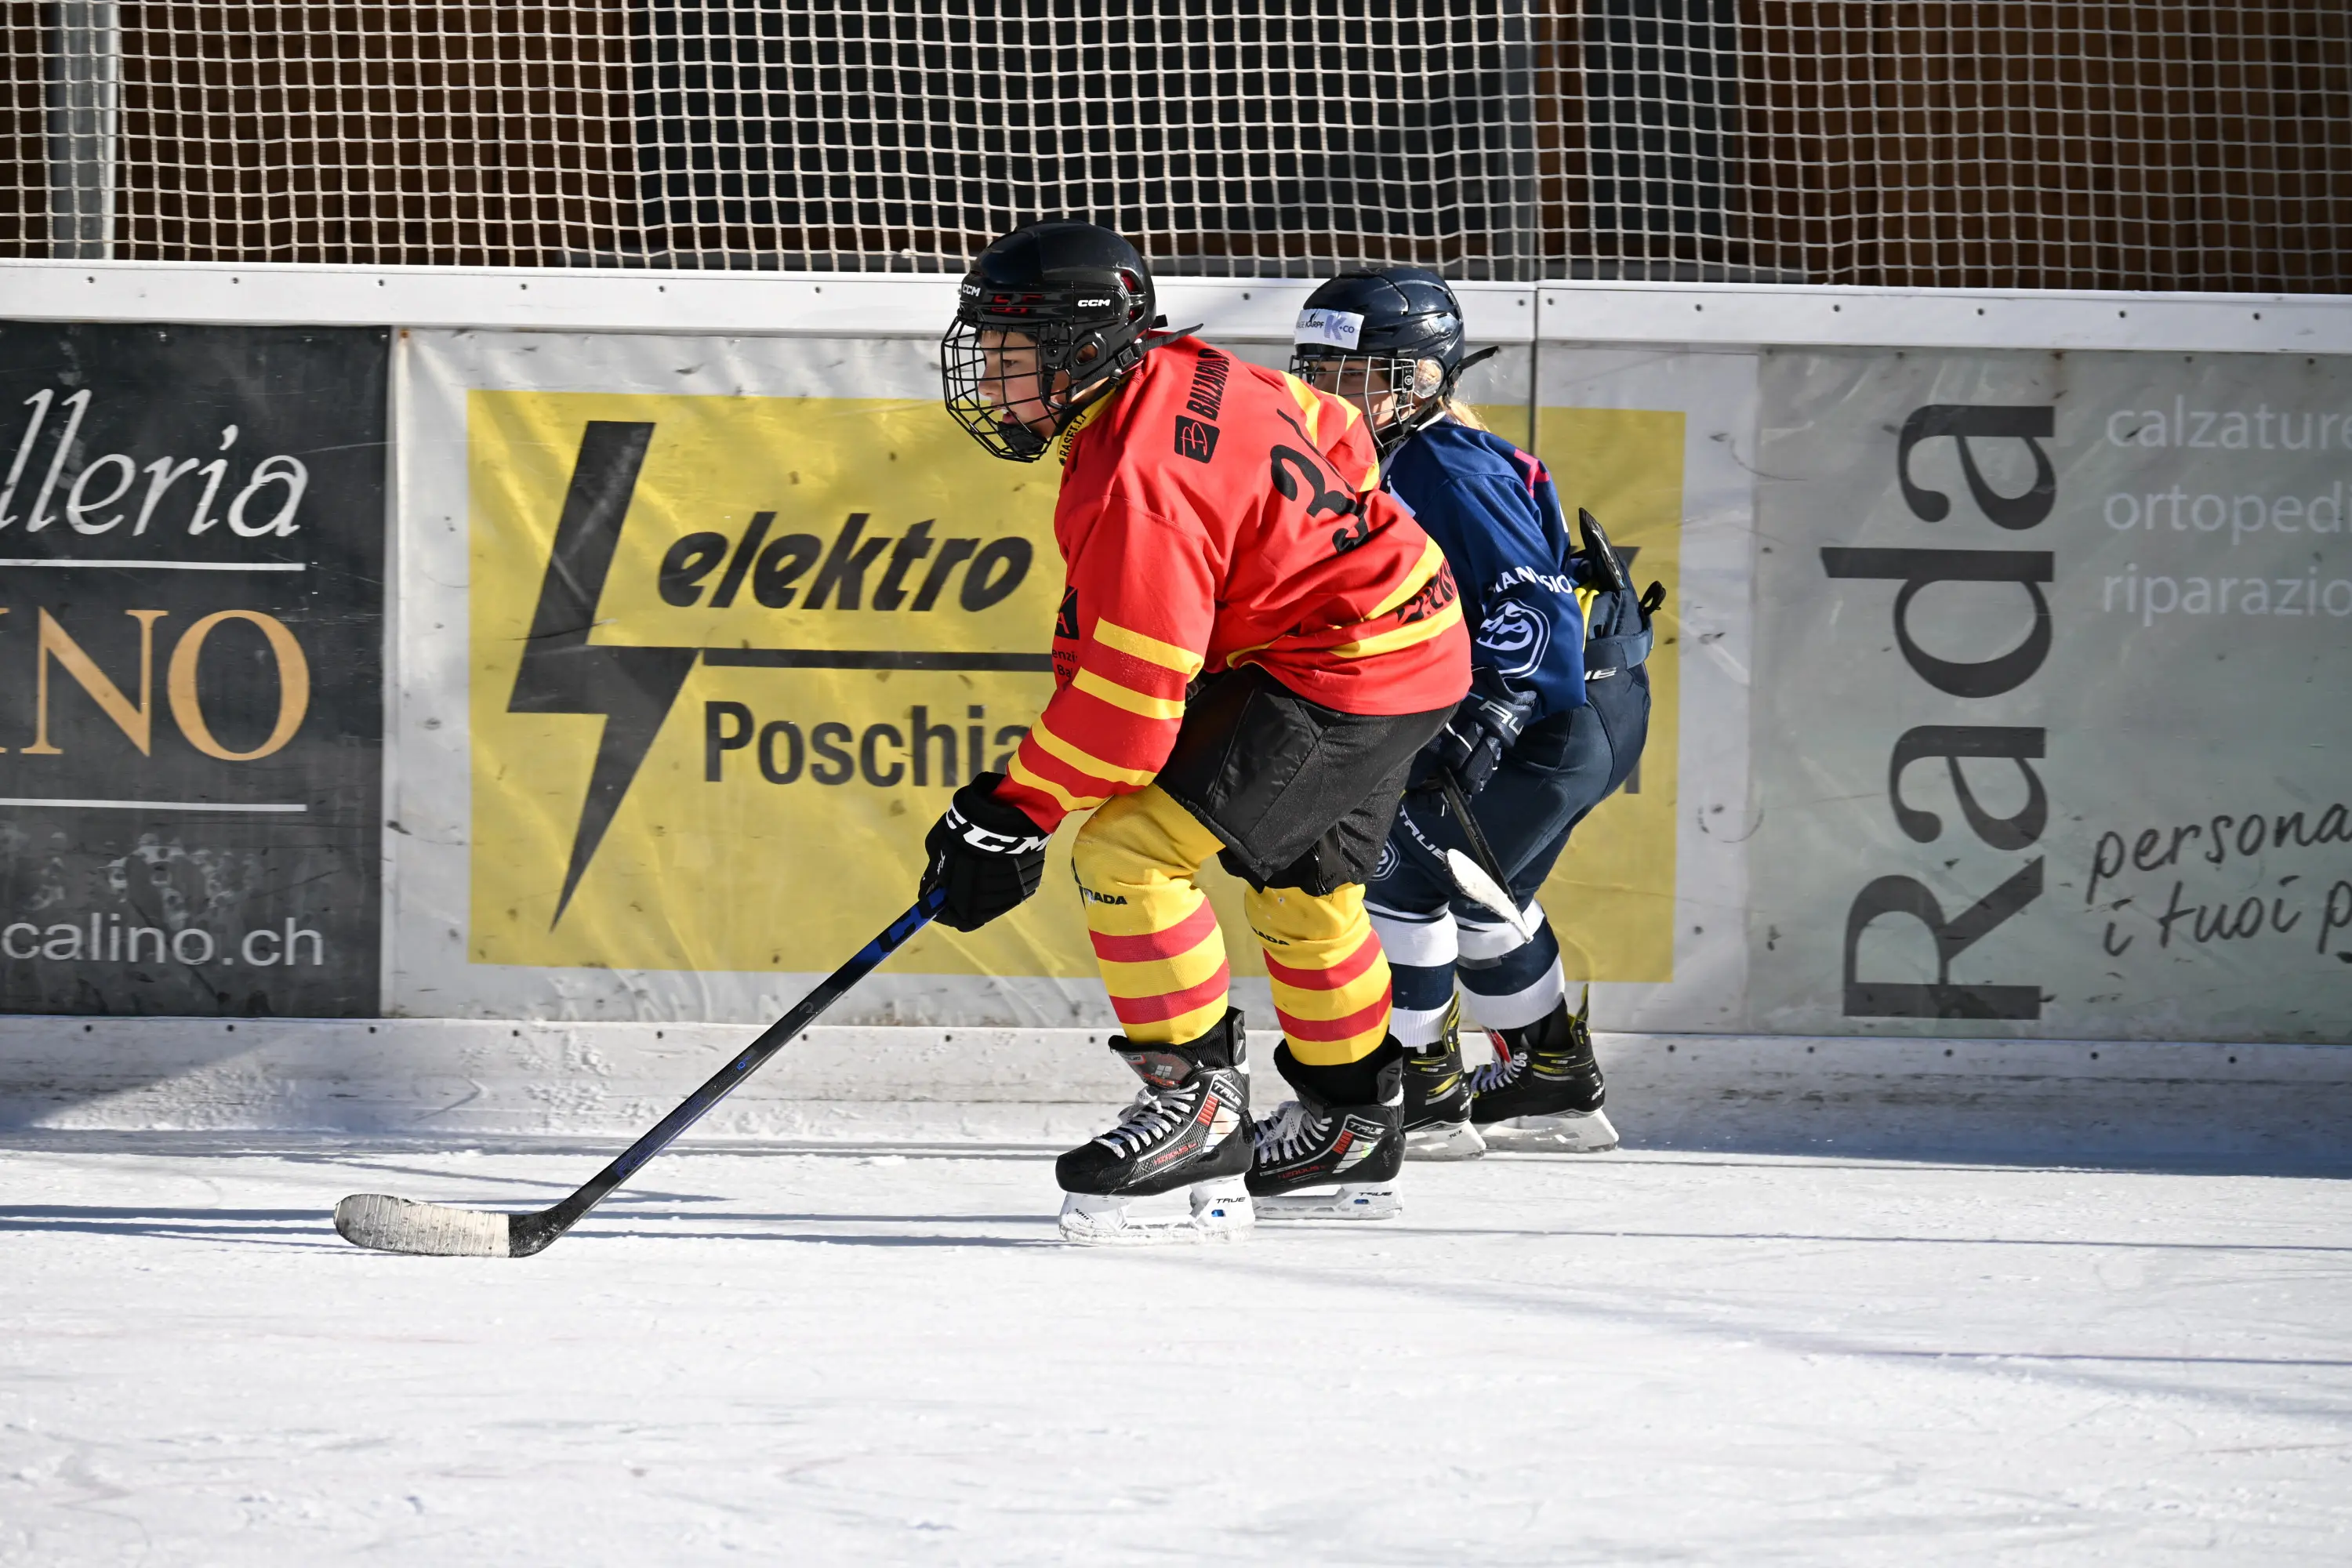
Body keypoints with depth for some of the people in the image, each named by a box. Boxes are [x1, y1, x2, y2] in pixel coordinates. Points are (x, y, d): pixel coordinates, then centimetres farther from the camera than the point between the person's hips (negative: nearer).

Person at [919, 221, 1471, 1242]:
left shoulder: (1138, 482, -27)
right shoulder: (1179, 378, 1)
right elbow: (1327, 432, 17)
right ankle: (1352, 1133, 44)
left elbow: (1133, 697, -28)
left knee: (1126, 850, -17)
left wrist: (1015, 812, -22)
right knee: (1300, 890, 27)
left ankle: (1198, 1102, -11)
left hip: (1340, 677, -11)